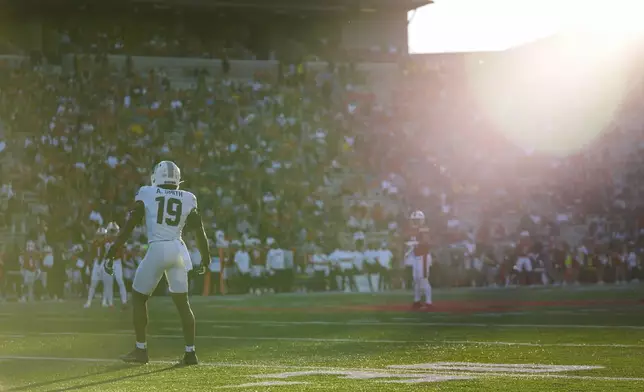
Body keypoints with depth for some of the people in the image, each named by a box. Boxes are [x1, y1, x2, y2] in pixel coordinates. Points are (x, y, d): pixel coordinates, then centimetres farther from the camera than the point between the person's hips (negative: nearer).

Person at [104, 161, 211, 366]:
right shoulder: (187, 199, 10)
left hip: (157, 250, -3)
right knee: (182, 302, 12)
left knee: (139, 297, 12)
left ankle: (141, 349, 10)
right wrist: (205, 258, 25)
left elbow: (129, 227, -1)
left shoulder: (147, 195, 2)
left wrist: (112, 253, 1)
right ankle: (190, 352, 7)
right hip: (178, 250, 3)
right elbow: (199, 231, 12)